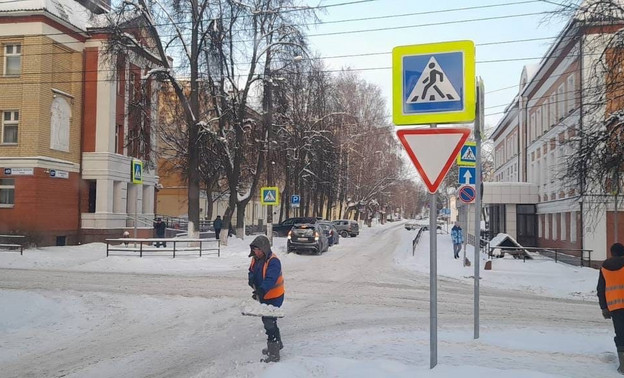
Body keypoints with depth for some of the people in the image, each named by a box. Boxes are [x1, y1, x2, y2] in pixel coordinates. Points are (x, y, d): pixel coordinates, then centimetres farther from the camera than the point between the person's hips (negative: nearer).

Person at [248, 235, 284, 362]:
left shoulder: (273, 261, -26)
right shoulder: (255, 259, 0)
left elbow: (270, 280, -37)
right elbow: (252, 273, 3)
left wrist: (261, 291, -50)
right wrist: (254, 285, -17)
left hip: (274, 297, -9)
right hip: (263, 296, 9)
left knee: (269, 323, -8)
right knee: (267, 320, 23)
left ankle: (274, 354, 1)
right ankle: (277, 344, 44)